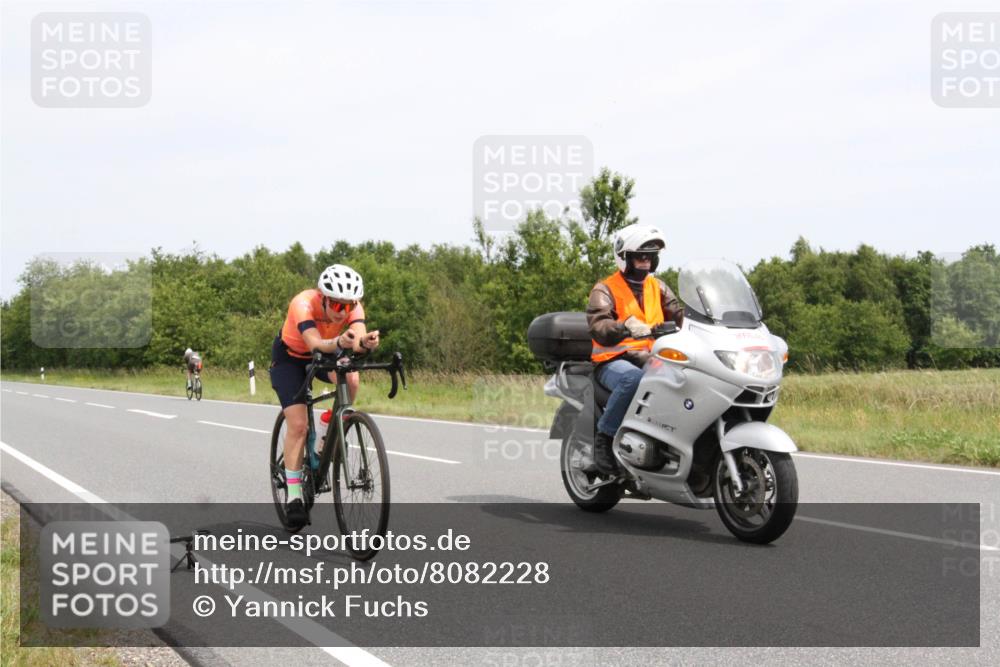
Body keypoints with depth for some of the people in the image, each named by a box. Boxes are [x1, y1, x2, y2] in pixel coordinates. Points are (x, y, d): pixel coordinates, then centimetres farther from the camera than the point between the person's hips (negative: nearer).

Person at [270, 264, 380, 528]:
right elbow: (315, 343, -51)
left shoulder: (352, 306, -27)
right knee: (298, 425, -15)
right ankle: (294, 496, -4)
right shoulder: (303, 304, -37)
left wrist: (365, 343, -68)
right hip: (289, 357, -3)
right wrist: (339, 343, -72)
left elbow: (358, 339, -43)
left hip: (326, 354, 3)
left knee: (350, 378, -30)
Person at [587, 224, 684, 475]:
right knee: (634, 379, -39)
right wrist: (626, 327, -36)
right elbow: (598, 327, -16)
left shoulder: (657, 287, 21)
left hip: (650, 359, 5)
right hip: (613, 361, -5)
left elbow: (678, 314, 10)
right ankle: (605, 436, -24)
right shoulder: (604, 290, 2)